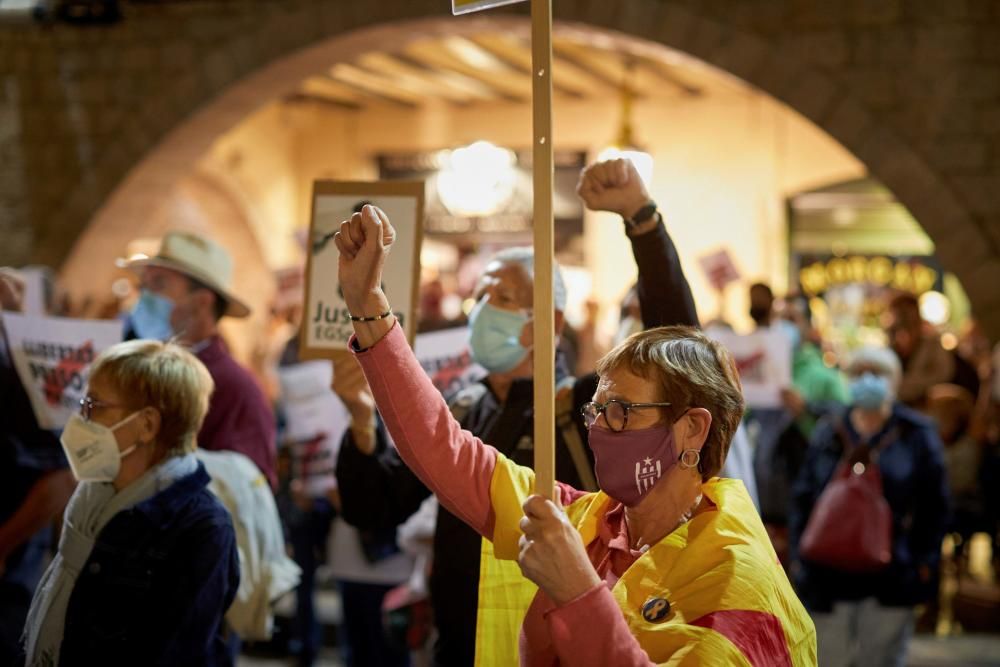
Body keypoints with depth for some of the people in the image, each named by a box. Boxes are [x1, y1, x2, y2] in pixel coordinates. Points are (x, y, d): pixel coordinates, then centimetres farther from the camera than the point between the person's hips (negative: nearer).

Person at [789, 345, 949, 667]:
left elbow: (934, 505, 3)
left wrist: (925, 562, -3)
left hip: (891, 579, -1)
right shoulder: (828, 435, 7)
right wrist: (799, 554, 2)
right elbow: (802, 498, 9)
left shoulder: (917, 435, 3)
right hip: (829, 575, 1)